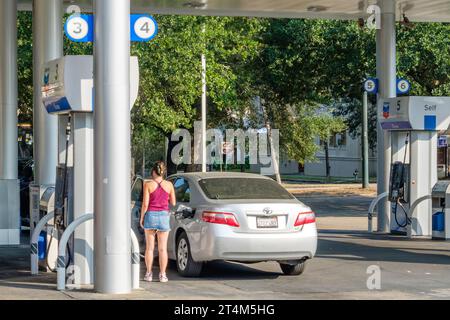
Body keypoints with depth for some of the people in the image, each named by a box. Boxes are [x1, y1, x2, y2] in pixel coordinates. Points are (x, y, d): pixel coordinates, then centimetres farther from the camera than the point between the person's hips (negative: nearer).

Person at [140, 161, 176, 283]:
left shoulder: (148, 185, -7)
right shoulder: (169, 185, -2)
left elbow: (145, 204, -8)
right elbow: (173, 203, 5)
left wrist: (141, 218, 2)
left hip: (150, 215, -1)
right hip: (164, 216, 1)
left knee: (149, 247, 8)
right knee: (162, 248, 4)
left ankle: (149, 274, 9)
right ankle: (162, 275, 3)